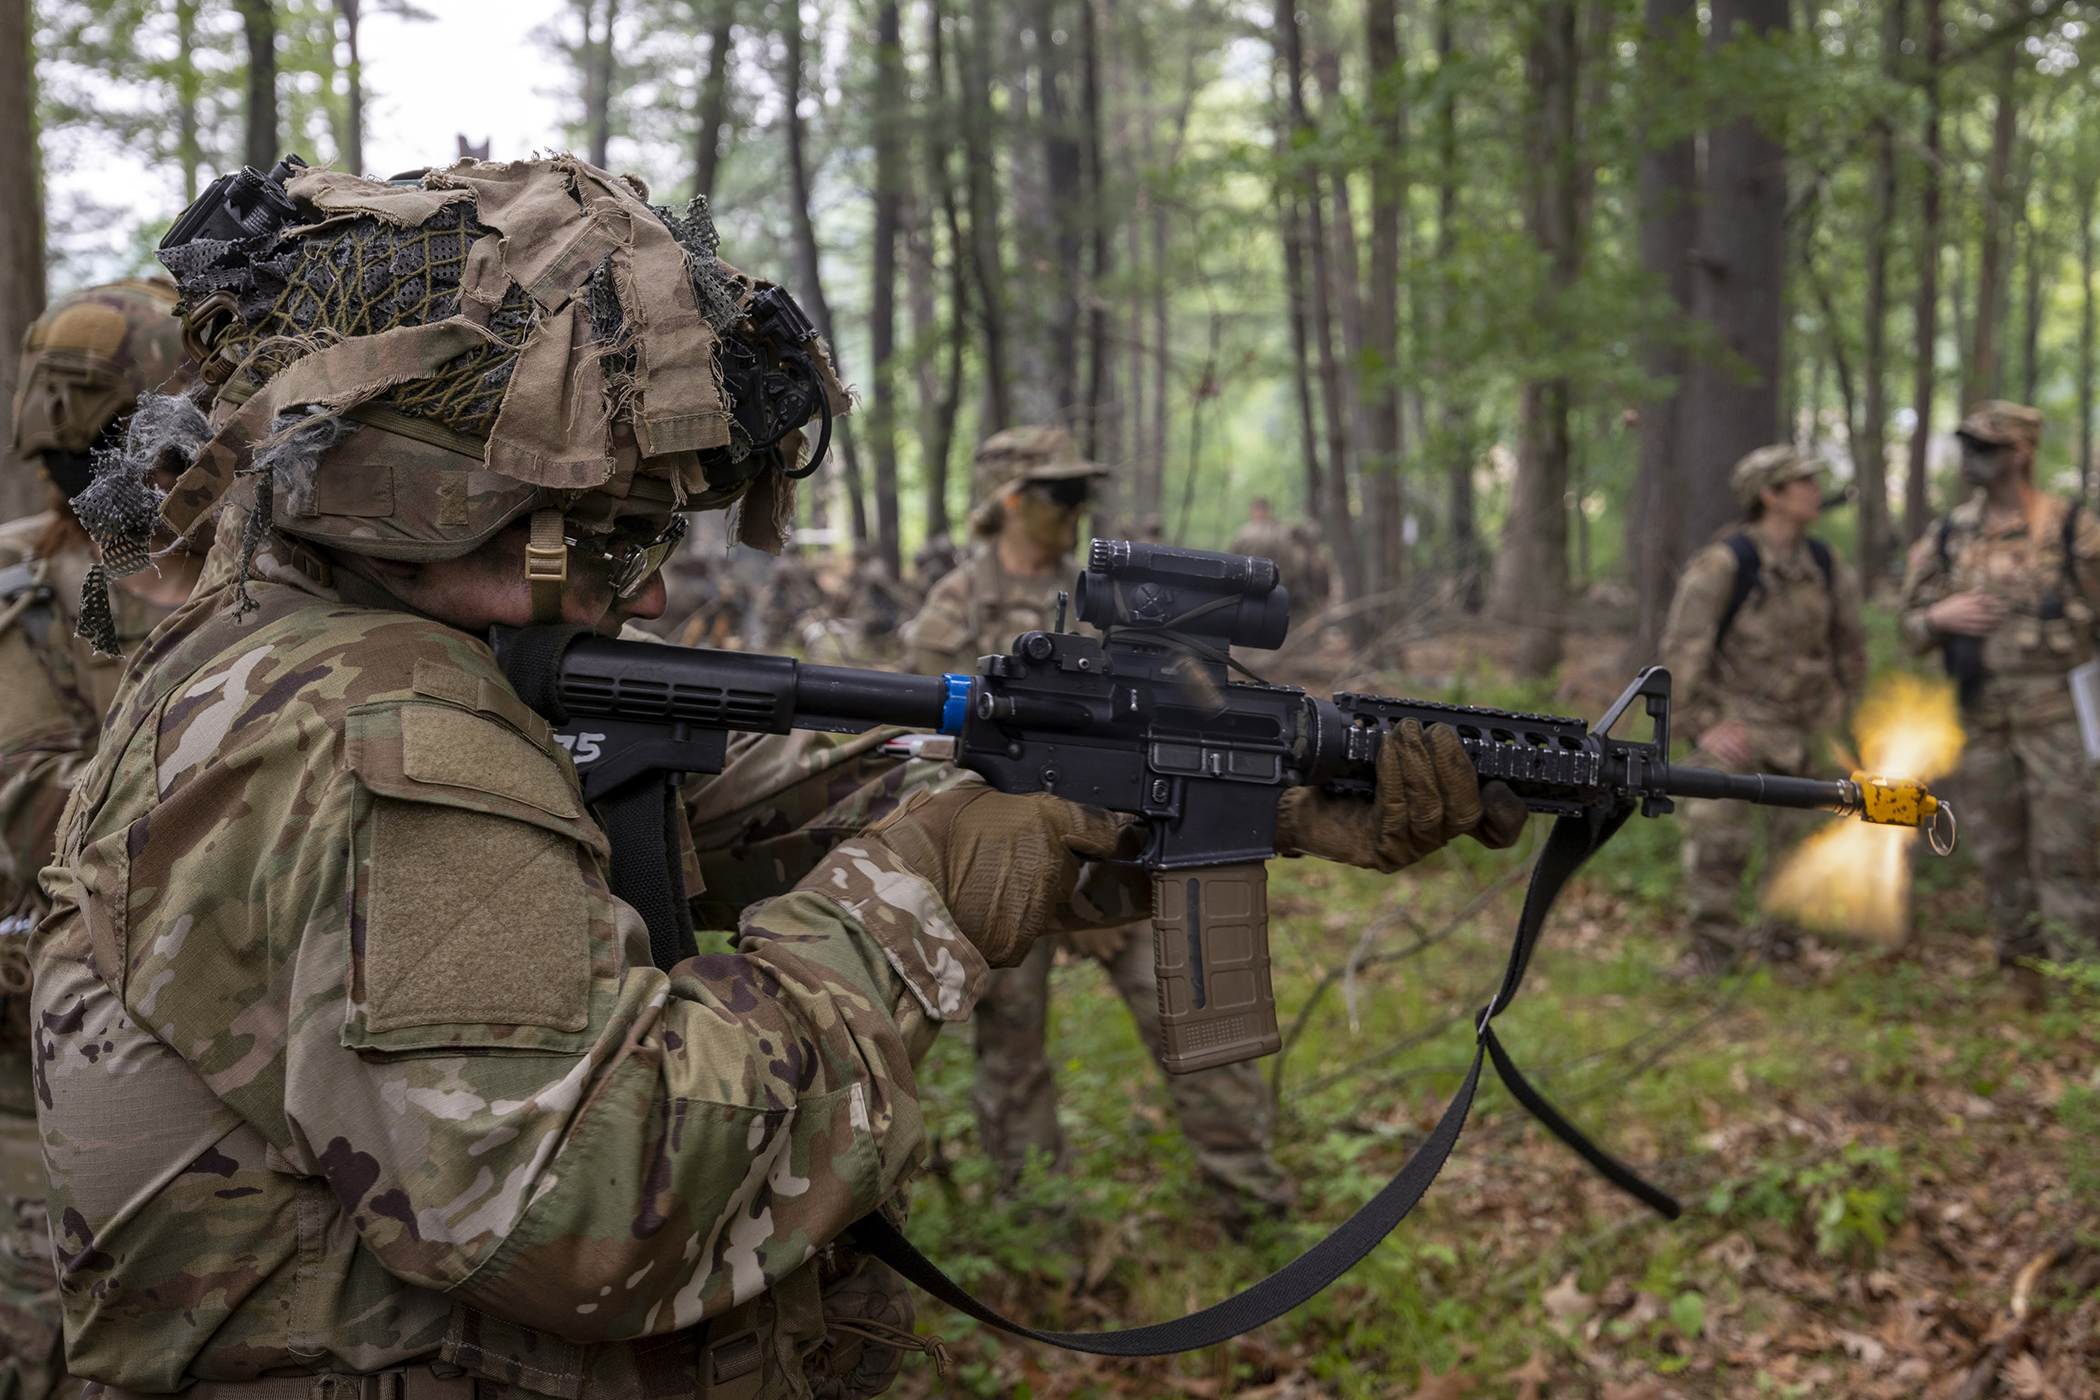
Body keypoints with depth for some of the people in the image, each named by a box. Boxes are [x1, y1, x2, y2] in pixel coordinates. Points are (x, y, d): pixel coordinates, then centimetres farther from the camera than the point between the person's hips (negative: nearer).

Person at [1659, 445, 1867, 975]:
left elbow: (1849, 643, 18)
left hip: (1800, 728, 5)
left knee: (1800, 833, 11)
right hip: (1735, 723, -5)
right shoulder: (1724, 563, -15)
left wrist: (1839, 712, 15)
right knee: (1716, 829, -13)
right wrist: (1705, 722, -15)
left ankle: (1785, 932, 29)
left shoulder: (1825, 566, 3)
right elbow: (1681, 647, -14)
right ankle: (1715, 942, -2)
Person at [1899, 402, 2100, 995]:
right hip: (1982, 716, 4)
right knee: (1998, 847, 9)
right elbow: (1913, 627, 10)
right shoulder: (1947, 537, 6)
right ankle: (2023, 971, 21)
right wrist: (1940, 617, -12)